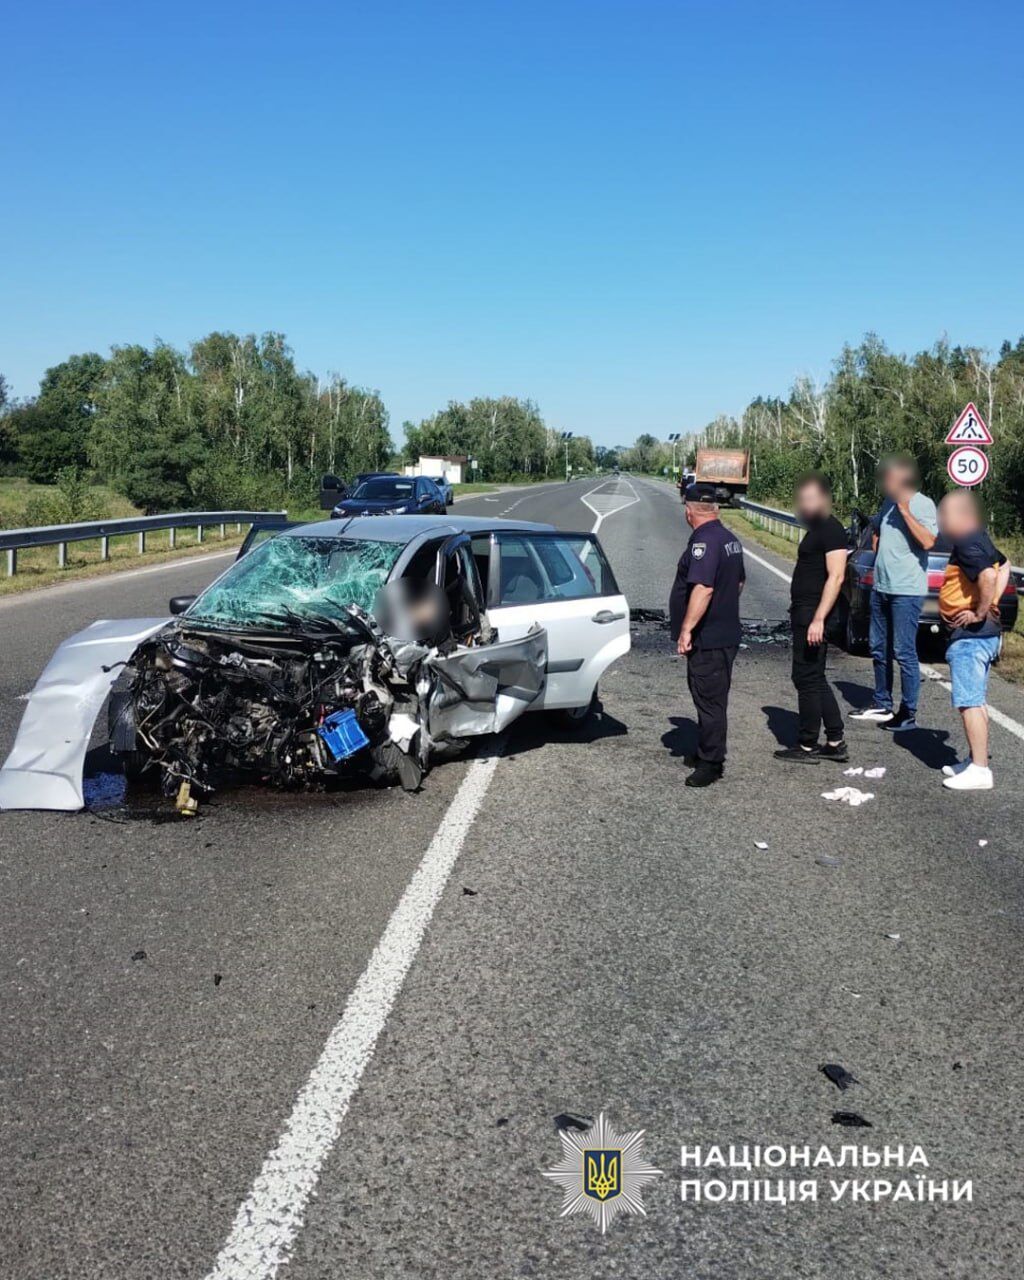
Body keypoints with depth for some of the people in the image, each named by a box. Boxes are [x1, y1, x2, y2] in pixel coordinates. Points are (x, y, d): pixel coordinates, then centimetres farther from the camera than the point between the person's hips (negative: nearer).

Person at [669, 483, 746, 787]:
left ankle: (710, 764, 3)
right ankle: (707, 751, 32)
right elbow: (739, 582, 23)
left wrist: (686, 629, -28)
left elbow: (703, 589, -30)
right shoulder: (730, 539, 12)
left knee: (709, 700, -3)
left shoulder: (704, 541, -20)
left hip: (707, 639, -10)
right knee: (712, 698, 20)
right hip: (726, 633, 10)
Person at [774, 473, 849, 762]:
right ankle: (835, 743, 20)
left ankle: (808, 746, 6)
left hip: (813, 615, -10)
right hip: (804, 613, 10)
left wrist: (818, 619, -26)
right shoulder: (815, 529, 18)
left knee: (807, 678, -3)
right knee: (814, 679, 14)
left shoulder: (831, 530, -13)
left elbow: (836, 576, -21)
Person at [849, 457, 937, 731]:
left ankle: (909, 714, 3)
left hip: (907, 590, -8)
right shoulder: (888, 502, 11)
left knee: (904, 653, -5)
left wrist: (905, 511, -23)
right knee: (879, 649, 15)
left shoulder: (923, 504, -11)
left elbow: (927, 542, -23)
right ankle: (882, 705, 27)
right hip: (881, 587, 8)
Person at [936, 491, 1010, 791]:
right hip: (982, 633, 11)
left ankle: (980, 770, -8)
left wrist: (981, 613, -20)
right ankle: (975, 760, 24)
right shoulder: (979, 539, 14)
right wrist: (992, 603, 17)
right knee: (976, 701, 16)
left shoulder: (966, 543, -17)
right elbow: (1003, 565, 29)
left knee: (969, 702, -9)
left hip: (971, 635, -11)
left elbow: (988, 576, -33)